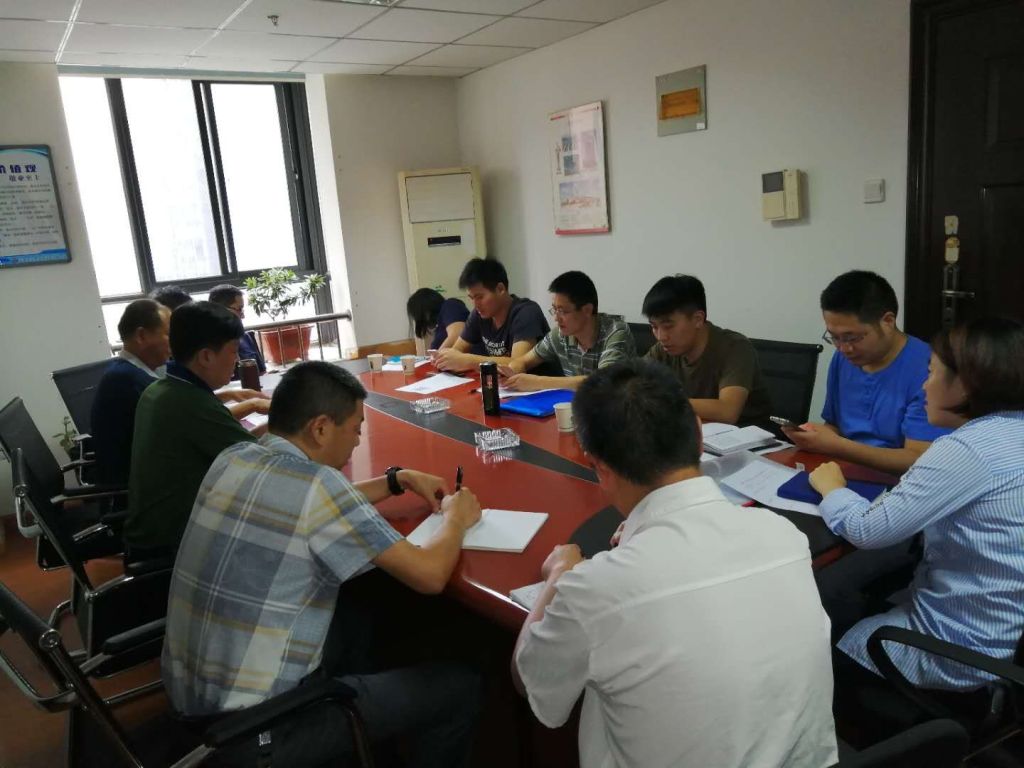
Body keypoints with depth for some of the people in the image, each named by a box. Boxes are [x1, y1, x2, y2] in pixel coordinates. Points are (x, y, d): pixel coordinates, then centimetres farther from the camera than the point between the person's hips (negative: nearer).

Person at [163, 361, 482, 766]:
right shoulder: (315, 483, -24)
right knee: (460, 688, 3)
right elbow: (429, 575, -19)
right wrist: (456, 518, 0)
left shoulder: (232, 459, 0)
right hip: (253, 727, -8)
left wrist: (397, 480, 14)